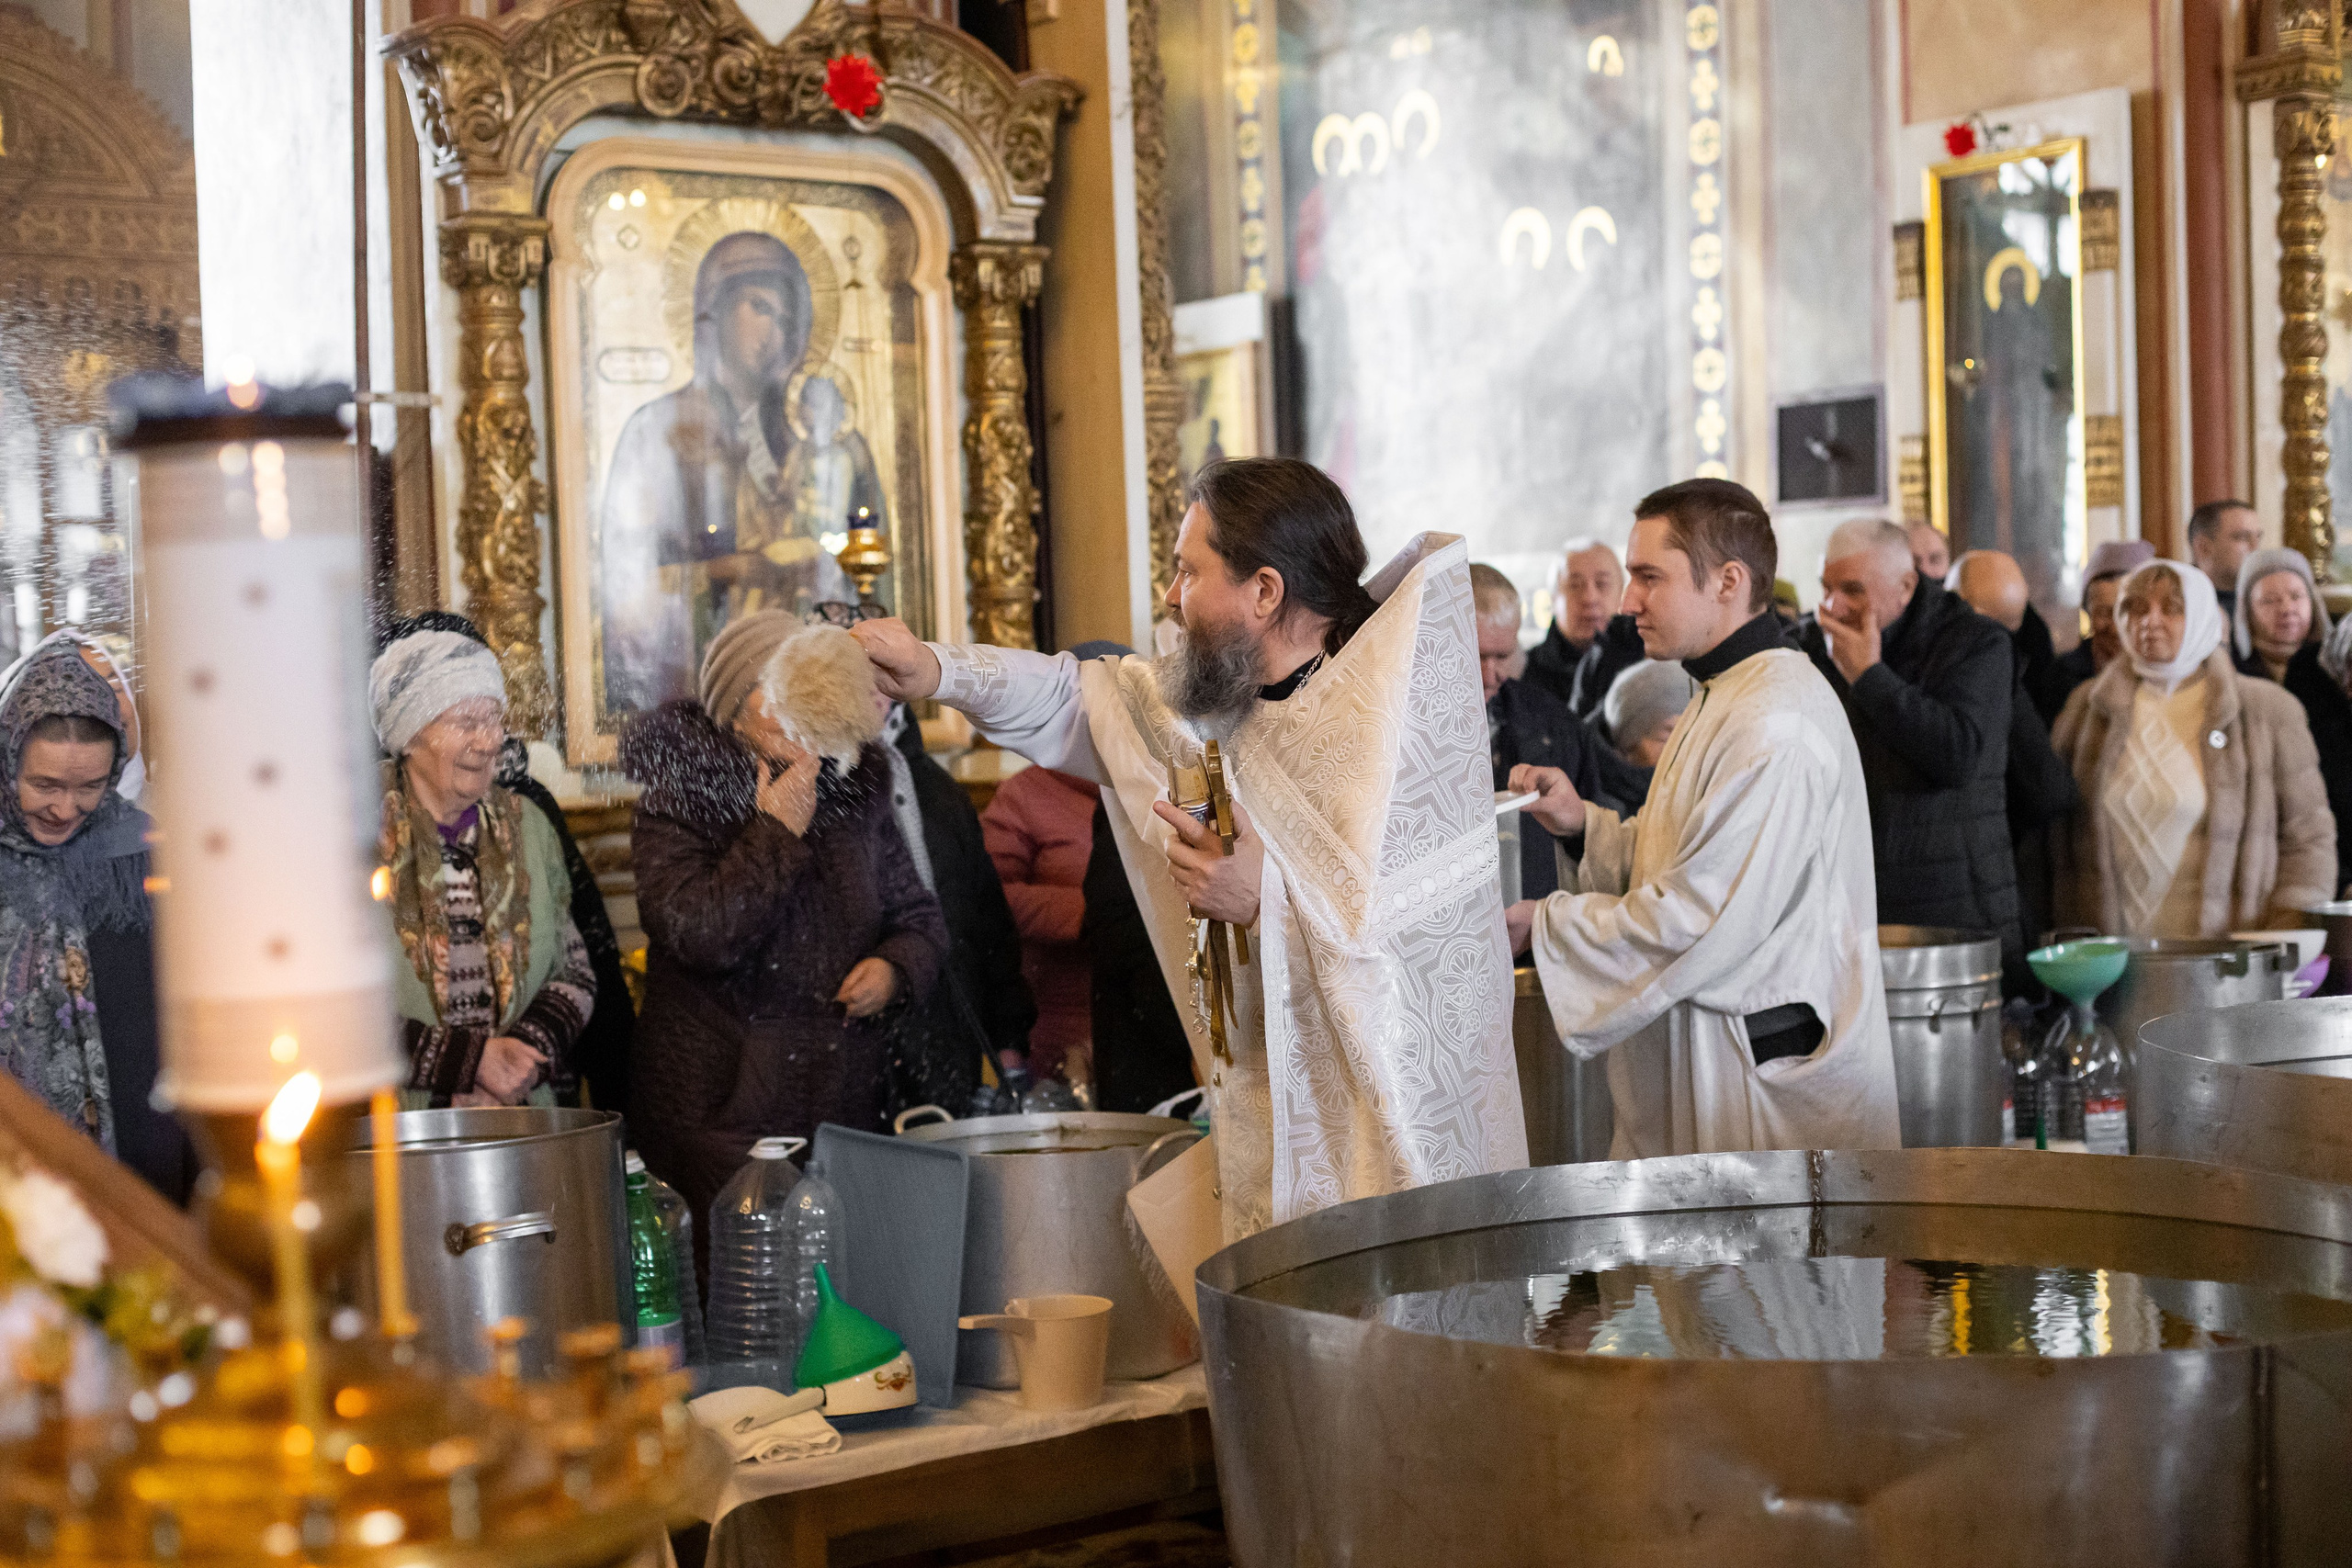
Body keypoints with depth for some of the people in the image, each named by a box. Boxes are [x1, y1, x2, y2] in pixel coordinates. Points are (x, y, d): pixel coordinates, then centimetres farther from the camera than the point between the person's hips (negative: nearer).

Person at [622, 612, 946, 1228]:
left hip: (845, 1109, 4)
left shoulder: (852, 796, 11)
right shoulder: (675, 804, -3)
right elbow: (698, 936, -18)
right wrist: (777, 833, -14)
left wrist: (896, 967, -2)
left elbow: (919, 917, 20)